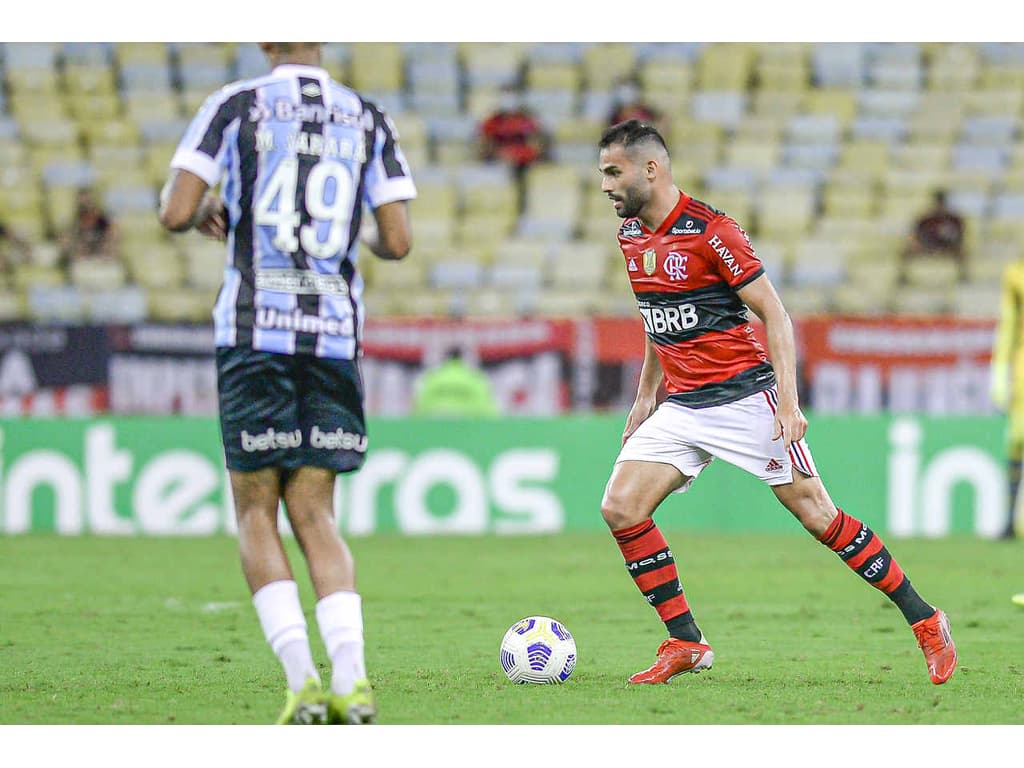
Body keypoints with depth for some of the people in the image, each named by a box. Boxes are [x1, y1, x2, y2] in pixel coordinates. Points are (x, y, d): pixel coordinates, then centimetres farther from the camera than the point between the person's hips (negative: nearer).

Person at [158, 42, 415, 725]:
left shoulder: (235, 106, -2)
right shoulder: (368, 119, 7)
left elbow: (175, 213, -8)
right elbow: (398, 242, 3)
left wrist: (202, 213, 15)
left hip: (254, 330, -3)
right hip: (336, 335, 3)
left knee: (257, 514, 6)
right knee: (315, 516, 9)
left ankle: (303, 683, -8)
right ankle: (352, 681, -9)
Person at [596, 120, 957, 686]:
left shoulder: (710, 230, -14)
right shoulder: (631, 235, 8)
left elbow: (773, 313, -12)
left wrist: (788, 401, -19)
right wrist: (646, 396, 21)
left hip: (745, 395, -7)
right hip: (680, 405, 7)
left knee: (815, 513, -7)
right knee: (620, 508, -7)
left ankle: (925, 622, 5)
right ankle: (685, 644, 1)